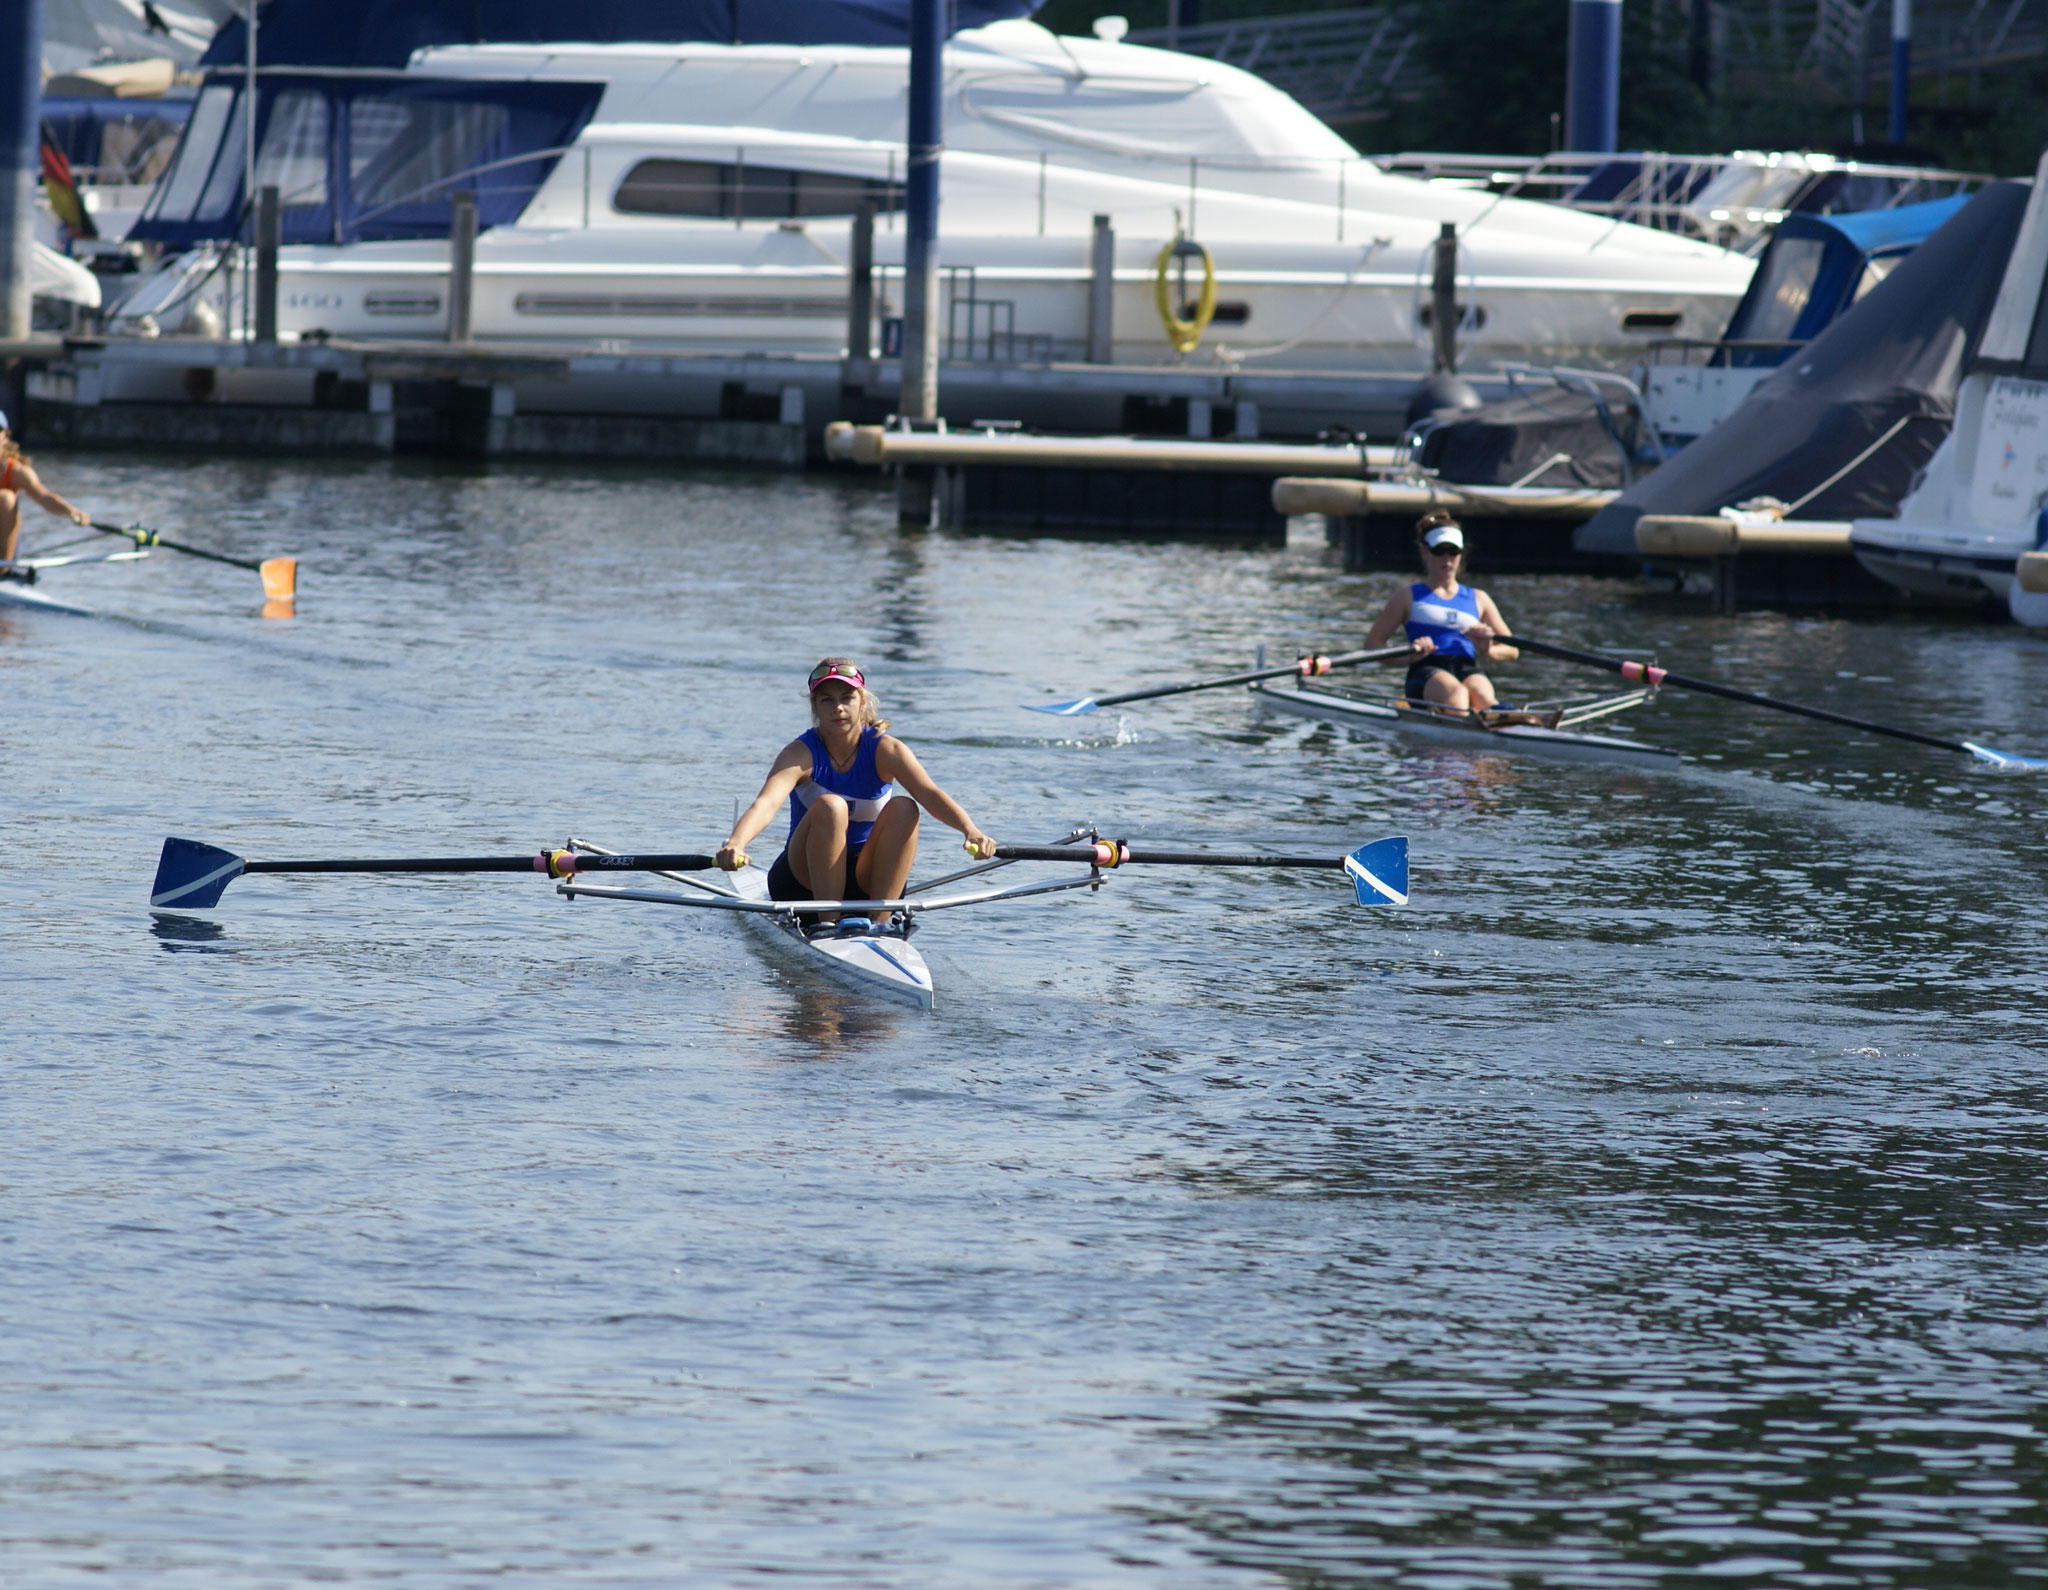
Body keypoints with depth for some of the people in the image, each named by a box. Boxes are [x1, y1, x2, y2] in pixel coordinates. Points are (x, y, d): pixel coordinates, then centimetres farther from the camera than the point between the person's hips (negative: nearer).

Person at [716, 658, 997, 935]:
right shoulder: (801, 753, -14)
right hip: (804, 878, -2)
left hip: (867, 879, 2)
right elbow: (766, 803, -34)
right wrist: (735, 842, -56)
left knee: (903, 808, -23)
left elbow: (930, 794, -26)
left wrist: (970, 830, -46)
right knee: (830, 806, -29)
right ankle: (827, 923, -30)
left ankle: (879, 922, -27)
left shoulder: (885, 750, -9)